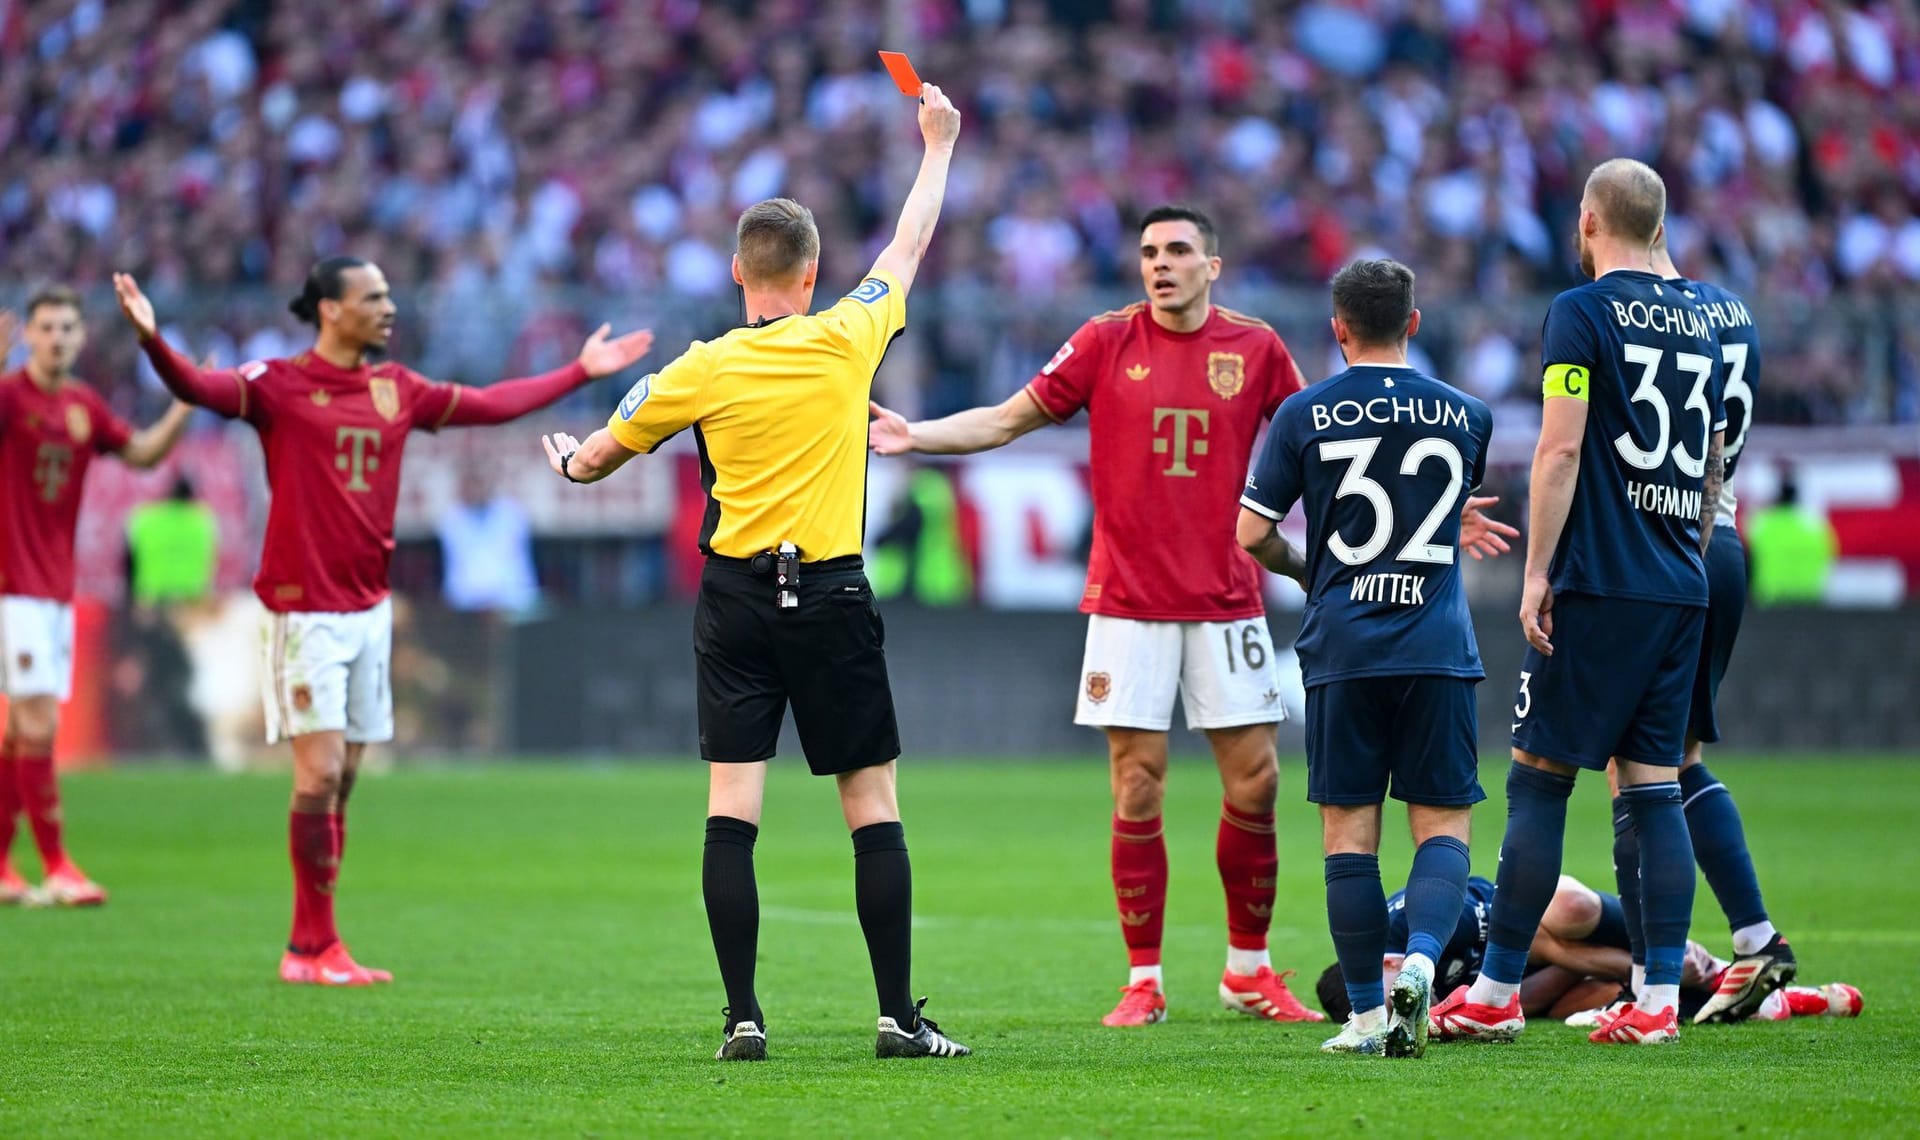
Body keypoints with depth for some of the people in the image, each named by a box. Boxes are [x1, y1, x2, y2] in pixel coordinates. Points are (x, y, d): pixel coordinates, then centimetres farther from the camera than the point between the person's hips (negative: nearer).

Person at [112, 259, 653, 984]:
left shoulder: (398, 390, 11)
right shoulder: (279, 386, -7)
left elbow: (492, 404, 23)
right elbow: (197, 388, -22)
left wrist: (582, 372, 27)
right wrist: (151, 339, -42)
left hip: (369, 608, 6)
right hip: (304, 610, -6)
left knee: (343, 779, 7)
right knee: (321, 772, -11)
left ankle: (307, 949, 13)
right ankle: (316, 947, -3)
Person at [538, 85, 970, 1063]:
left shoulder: (700, 372, -3)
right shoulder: (847, 341, -3)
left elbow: (595, 459, 10)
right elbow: (910, 244, 15)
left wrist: (568, 461, 34)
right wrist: (938, 144, 30)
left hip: (736, 596, 0)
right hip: (832, 596, 0)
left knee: (731, 810, 0)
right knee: (872, 806, 4)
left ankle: (742, 1017, -6)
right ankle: (899, 1016, 2)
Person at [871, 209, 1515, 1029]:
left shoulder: (1256, 348, 3)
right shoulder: (1108, 342, 1)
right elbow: (1010, 420, 5)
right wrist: (914, 436, -7)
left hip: (1226, 599, 1)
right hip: (1128, 601, -1)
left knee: (1255, 783, 0)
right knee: (1137, 792, -2)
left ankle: (1249, 969, 16)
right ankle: (1143, 982, 6)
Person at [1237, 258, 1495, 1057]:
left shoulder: (1304, 415, -1)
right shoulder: (1464, 415, 5)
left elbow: (1251, 533, 1)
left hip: (1342, 652, -1)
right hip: (1437, 648, 1)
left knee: (1348, 832, 5)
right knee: (1444, 823, 4)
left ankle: (1368, 1013, 4)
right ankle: (1421, 958, -22)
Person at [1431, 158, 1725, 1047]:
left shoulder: (1582, 313, -6)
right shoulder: (1696, 324, 15)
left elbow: (1561, 450, -13)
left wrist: (1537, 574, -11)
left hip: (1598, 584, -6)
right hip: (1680, 592, 6)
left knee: (1538, 780, -1)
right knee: (1655, 790, 6)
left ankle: (1496, 994, 0)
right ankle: (1660, 998, 0)